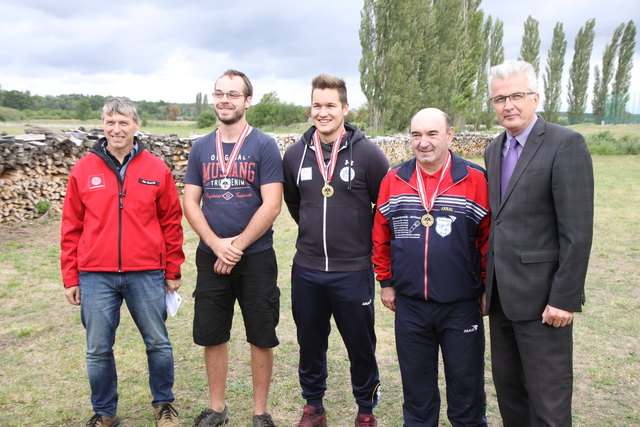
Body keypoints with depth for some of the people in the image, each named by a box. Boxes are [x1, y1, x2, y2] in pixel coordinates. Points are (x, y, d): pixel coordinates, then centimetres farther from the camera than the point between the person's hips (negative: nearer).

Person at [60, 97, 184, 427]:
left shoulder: (157, 169, 1)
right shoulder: (83, 170, 3)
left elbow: (171, 223, 4)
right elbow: (71, 228, 6)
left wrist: (173, 271, 4)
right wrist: (70, 277, 4)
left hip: (147, 275, -1)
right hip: (95, 276, 1)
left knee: (158, 344, 10)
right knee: (98, 350, 10)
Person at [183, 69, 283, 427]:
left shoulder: (264, 146, -5)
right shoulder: (201, 148, 7)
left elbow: (271, 205, -11)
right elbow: (190, 203, 4)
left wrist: (237, 246, -13)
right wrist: (217, 245, -10)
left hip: (256, 257, -3)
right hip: (210, 258, 4)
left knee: (261, 337, 6)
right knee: (212, 336, 12)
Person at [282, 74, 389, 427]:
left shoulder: (367, 153, -8)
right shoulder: (295, 154, 3)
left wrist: (363, 240, 4)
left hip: (353, 271, -3)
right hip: (307, 270, 3)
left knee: (361, 346, 11)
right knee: (310, 345, 16)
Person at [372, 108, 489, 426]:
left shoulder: (475, 180, -7)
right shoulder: (393, 180, 1)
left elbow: (489, 238, -3)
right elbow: (381, 236, 8)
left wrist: (488, 289, -1)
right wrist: (386, 282, 8)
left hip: (461, 305, -2)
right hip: (409, 305, 3)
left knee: (466, 385, 13)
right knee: (416, 386, 18)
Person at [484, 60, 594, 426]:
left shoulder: (566, 144, -12)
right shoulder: (495, 150, 11)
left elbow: (578, 230, -16)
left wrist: (565, 298, -17)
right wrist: (488, 283, 12)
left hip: (541, 296, -7)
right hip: (501, 296, 7)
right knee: (508, 390, 19)